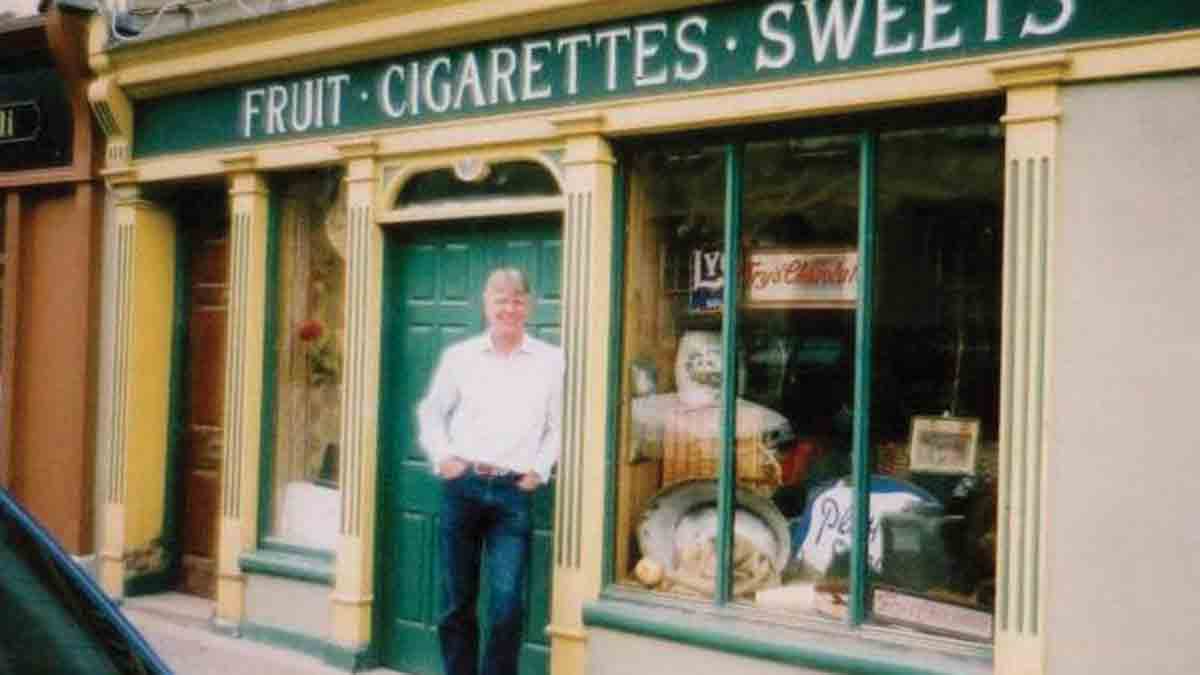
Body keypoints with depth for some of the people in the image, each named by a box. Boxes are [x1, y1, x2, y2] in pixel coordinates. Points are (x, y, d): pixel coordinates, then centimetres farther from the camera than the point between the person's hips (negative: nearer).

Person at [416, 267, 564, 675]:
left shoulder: (551, 360, 4)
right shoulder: (458, 356, 7)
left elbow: (558, 424, 7)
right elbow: (431, 412, 15)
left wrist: (540, 469, -3)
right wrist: (441, 456, 2)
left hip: (513, 492, -1)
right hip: (462, 486, 1)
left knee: (507, 603, -7)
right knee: (456, 600, 9)